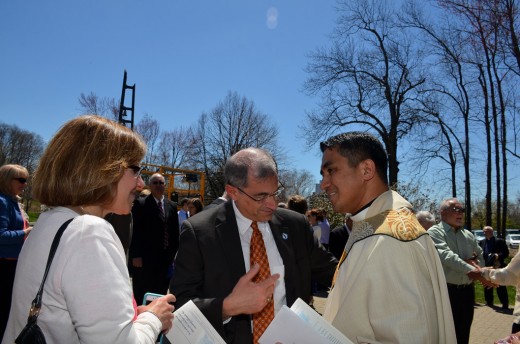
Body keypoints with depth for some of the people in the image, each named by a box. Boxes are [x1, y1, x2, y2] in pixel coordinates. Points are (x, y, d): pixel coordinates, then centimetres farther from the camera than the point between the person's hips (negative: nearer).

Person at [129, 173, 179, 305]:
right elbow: (136, 231, -7)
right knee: (141, 296, 4)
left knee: (160, 294, 10)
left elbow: (175, 232, 12)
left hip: (165, 259, 4)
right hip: (144, 260, -4)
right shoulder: (140, 204, -3)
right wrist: (136, 256, -11)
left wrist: (174, 254, 8)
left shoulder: (171, 206, 11)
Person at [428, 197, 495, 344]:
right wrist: (471, 270, -33)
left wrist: (475, 263, -6)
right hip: (445, 290, -6)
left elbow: (481, 257, 17)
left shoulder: (468, 235, 13)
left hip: (467, 290, 6)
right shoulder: (435, 232, -9)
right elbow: (446, 255, -23)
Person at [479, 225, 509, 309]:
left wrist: (499, 256, -25)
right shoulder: (481, 242, 8)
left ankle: (505, 304, 12)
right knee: (487, 286, 13)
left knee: (500, 287, 2)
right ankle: (489, 302, 26)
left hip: (498, 268, -5)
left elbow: (506, 253, -8)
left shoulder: (499, 241, -6)